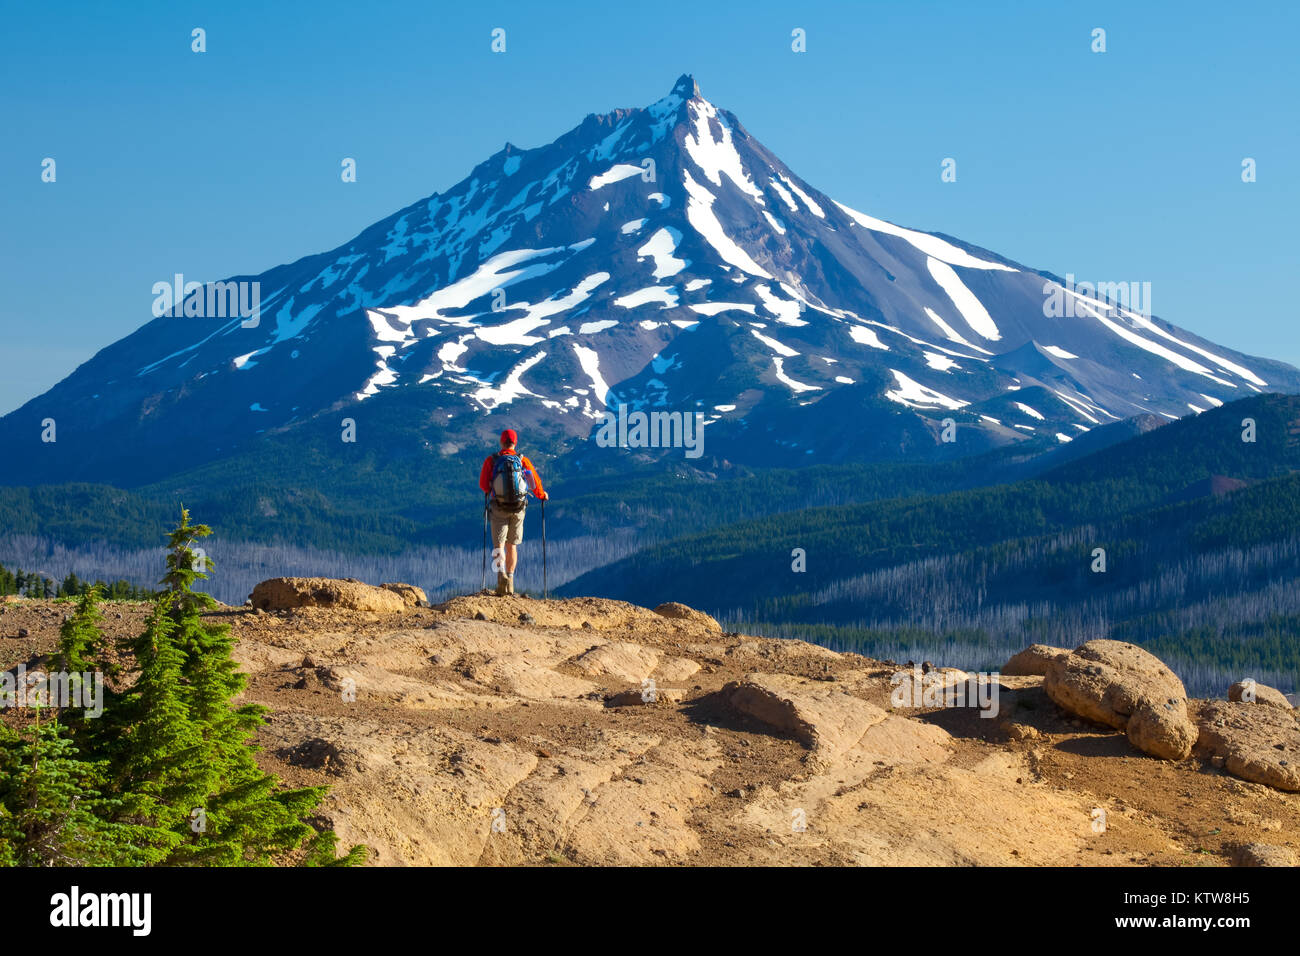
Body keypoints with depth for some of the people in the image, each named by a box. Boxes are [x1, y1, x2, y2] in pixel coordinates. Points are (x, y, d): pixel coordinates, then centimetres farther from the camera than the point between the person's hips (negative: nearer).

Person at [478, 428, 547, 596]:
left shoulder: (491, 460, -4)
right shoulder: (523, 460, -1)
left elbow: (483, 485, -3)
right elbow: (535, 483, -2)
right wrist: (541, 495, 20)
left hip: (499, 509, -2)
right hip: (518, 509, 2)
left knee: (499, 546, 0)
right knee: (512, 546, 15)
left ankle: (501, 575, -25)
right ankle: (510, 581, 12)